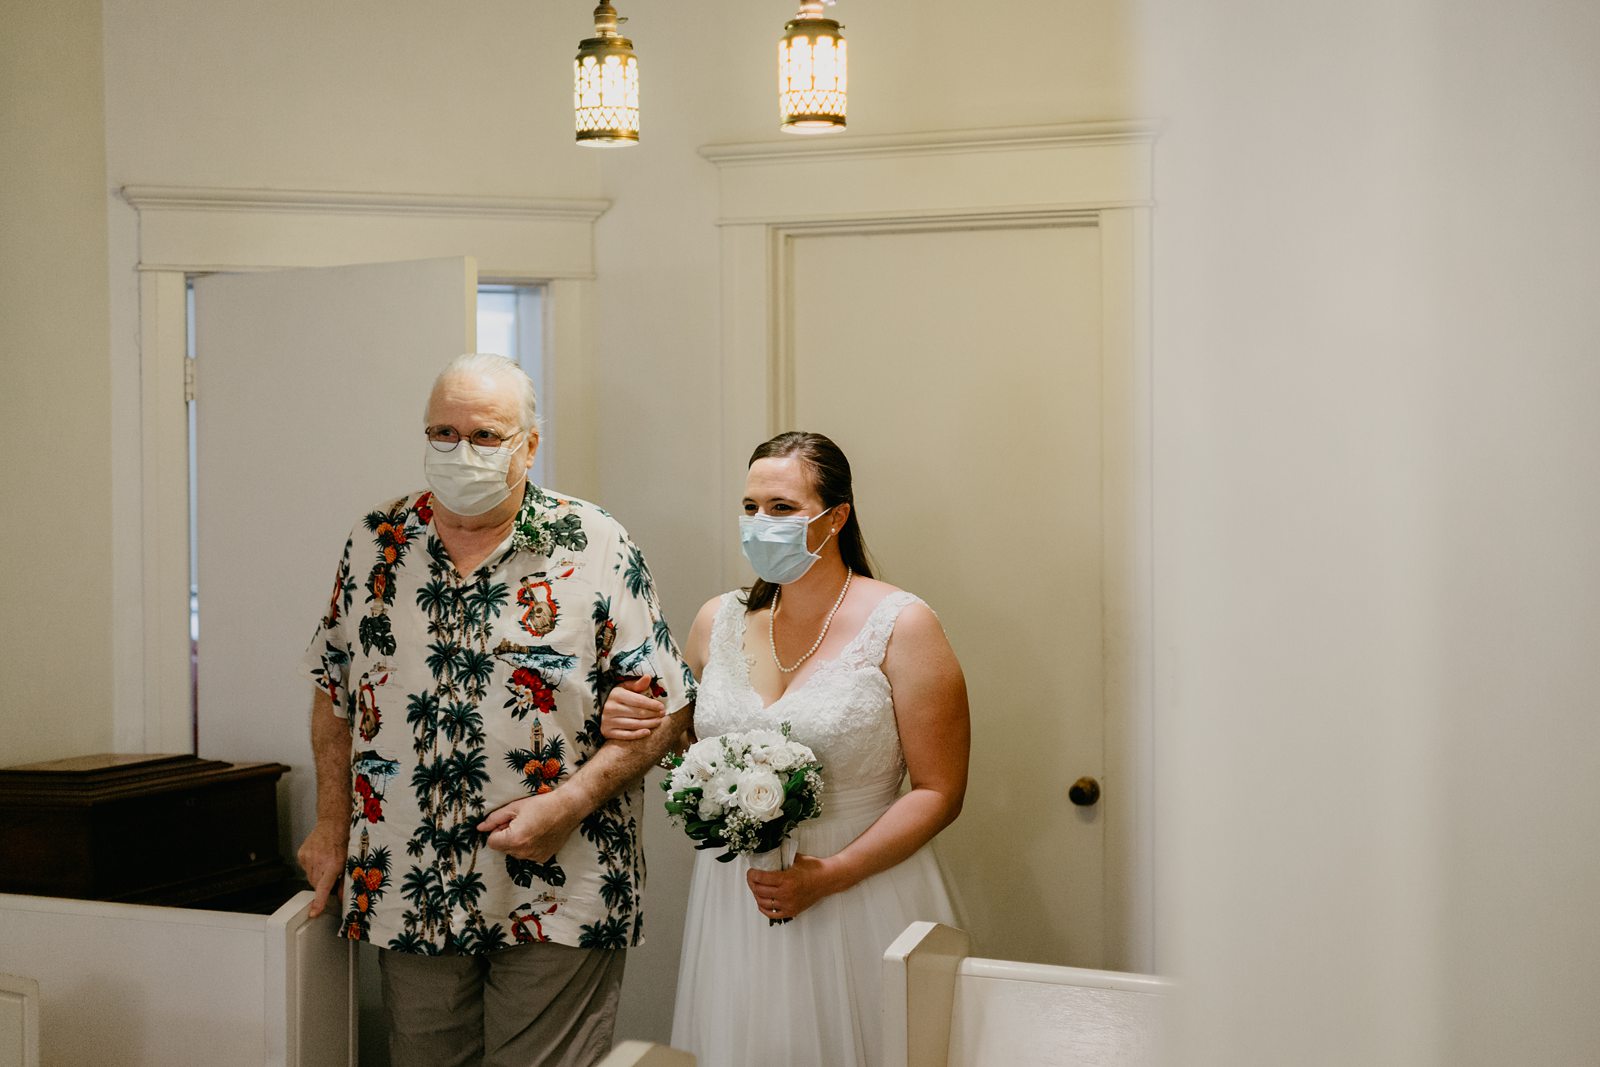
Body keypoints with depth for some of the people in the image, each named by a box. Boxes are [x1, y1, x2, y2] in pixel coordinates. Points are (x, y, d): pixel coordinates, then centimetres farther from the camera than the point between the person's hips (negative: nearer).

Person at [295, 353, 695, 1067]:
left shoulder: (595, 548, -5)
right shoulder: (377, 544, 6)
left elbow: (661, 709, -5)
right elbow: (336, 689, 15)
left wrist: (570, 802, -16)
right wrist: (332, 826, 10)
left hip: (555, 899, -3)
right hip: (407, 894, 3)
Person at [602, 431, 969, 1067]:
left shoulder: (899, 626, -9)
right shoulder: (718, 622, 5)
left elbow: (938, 793, -10)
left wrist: (830, 874, -19)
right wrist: (630, 725, -1)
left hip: (858, 905, -4)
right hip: (734, 907, 4)